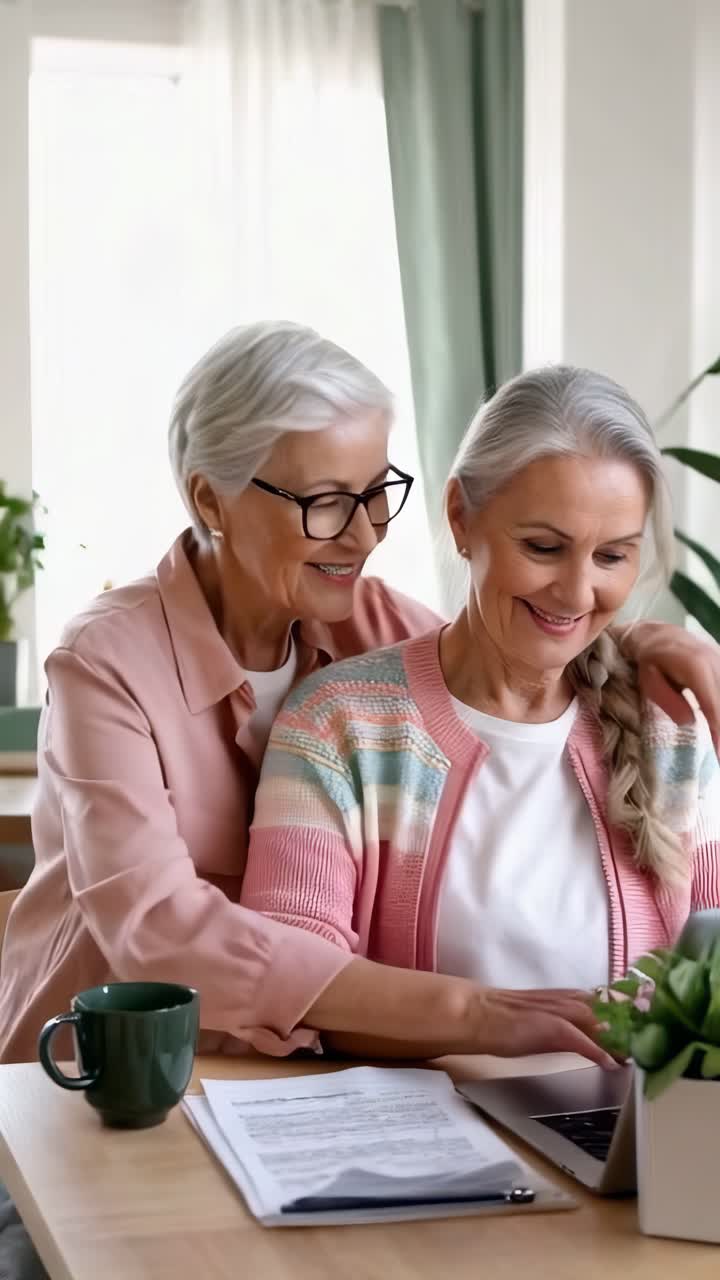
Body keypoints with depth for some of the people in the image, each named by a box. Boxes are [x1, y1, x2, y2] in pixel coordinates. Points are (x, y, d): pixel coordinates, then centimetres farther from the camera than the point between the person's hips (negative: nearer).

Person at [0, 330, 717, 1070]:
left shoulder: (368, 621, -2)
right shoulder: (109, 663, -16)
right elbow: (159, 931, -28)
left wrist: (633, 646, -9)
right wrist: (463, 1011, -33)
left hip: (280, 1076, 4)